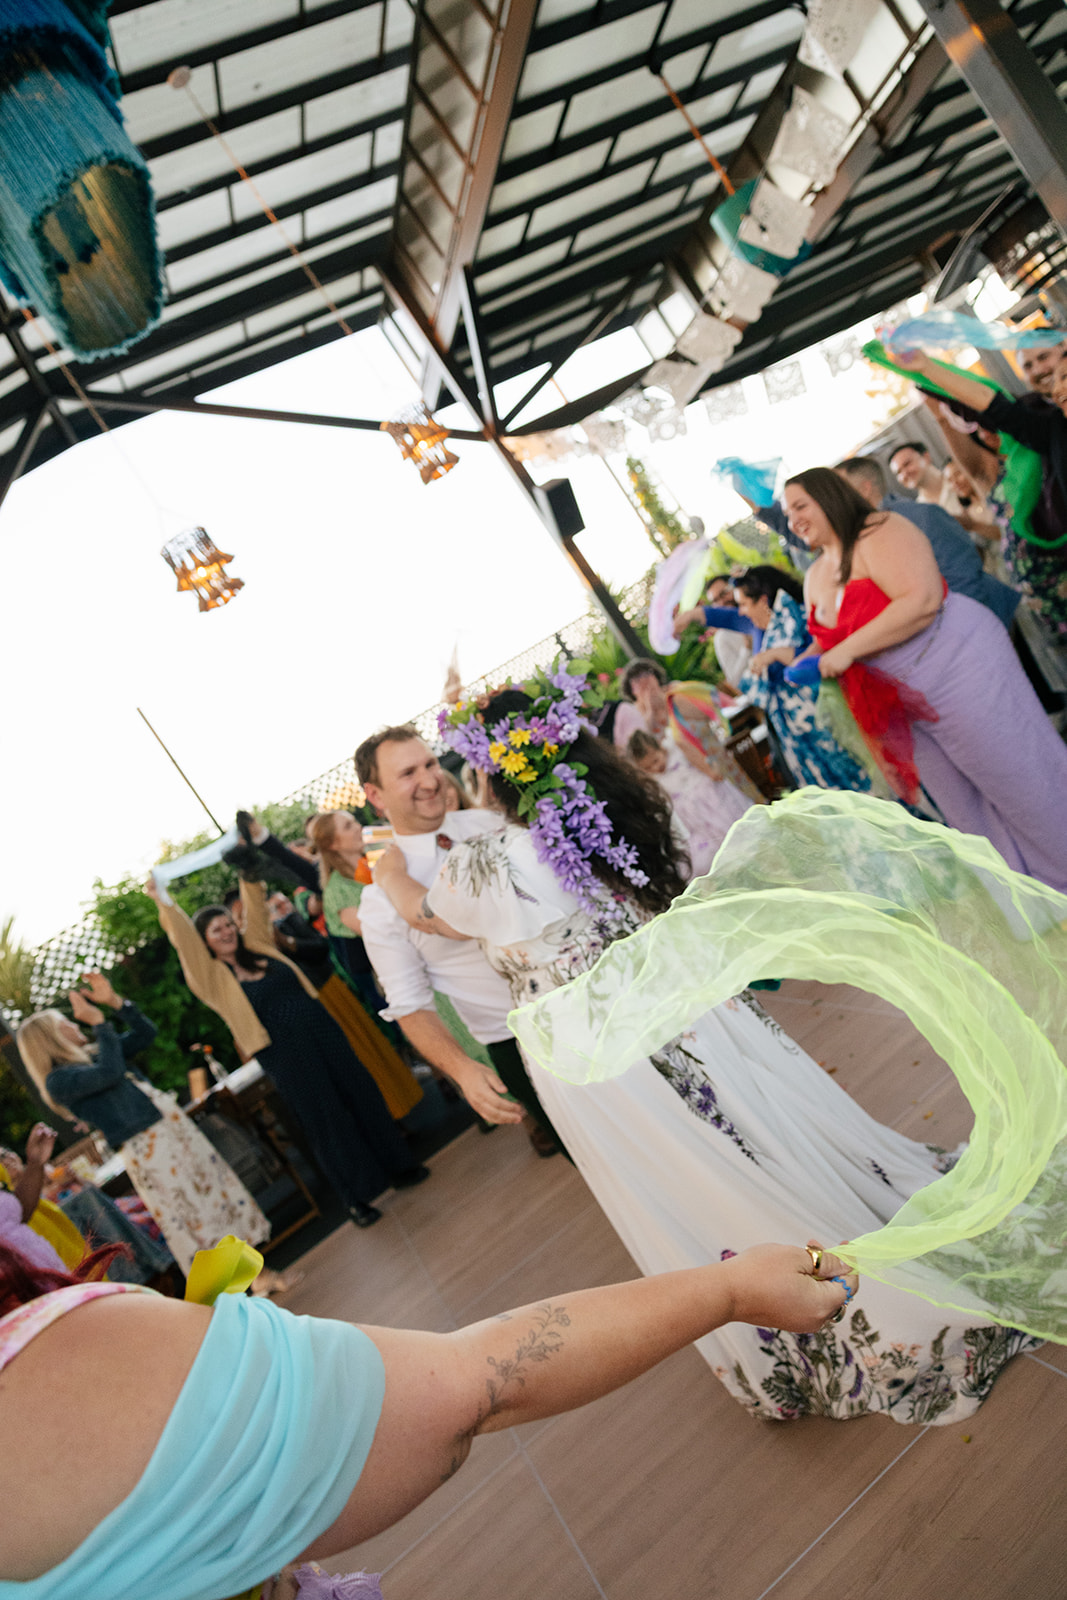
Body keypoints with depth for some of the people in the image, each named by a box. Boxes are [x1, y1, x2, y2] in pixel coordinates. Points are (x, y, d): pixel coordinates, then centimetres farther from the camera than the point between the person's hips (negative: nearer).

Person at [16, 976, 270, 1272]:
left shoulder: (95, 1052, 16)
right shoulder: (58, 1080, -8)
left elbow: (145, 1033, 16)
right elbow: (109, 1072, -23)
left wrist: (114, 1001, 5)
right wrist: (97, 1021, -17)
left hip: (175, 1125, 8)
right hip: (145, 1148, -8)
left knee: (218, 1187, 11)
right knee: (194, 1218, -2)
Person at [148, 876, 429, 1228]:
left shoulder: (258, 944, 9)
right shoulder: (212, 975, -3)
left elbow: (255, 905, 7)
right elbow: (183, 939, -15)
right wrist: (163, 901, -22)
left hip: (322, 1032, 5)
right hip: (285, 1056, -4)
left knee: (362, 1095, 10)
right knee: (325, 1122, 2)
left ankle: (397, 1167, 27)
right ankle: (357, 1198, 18)